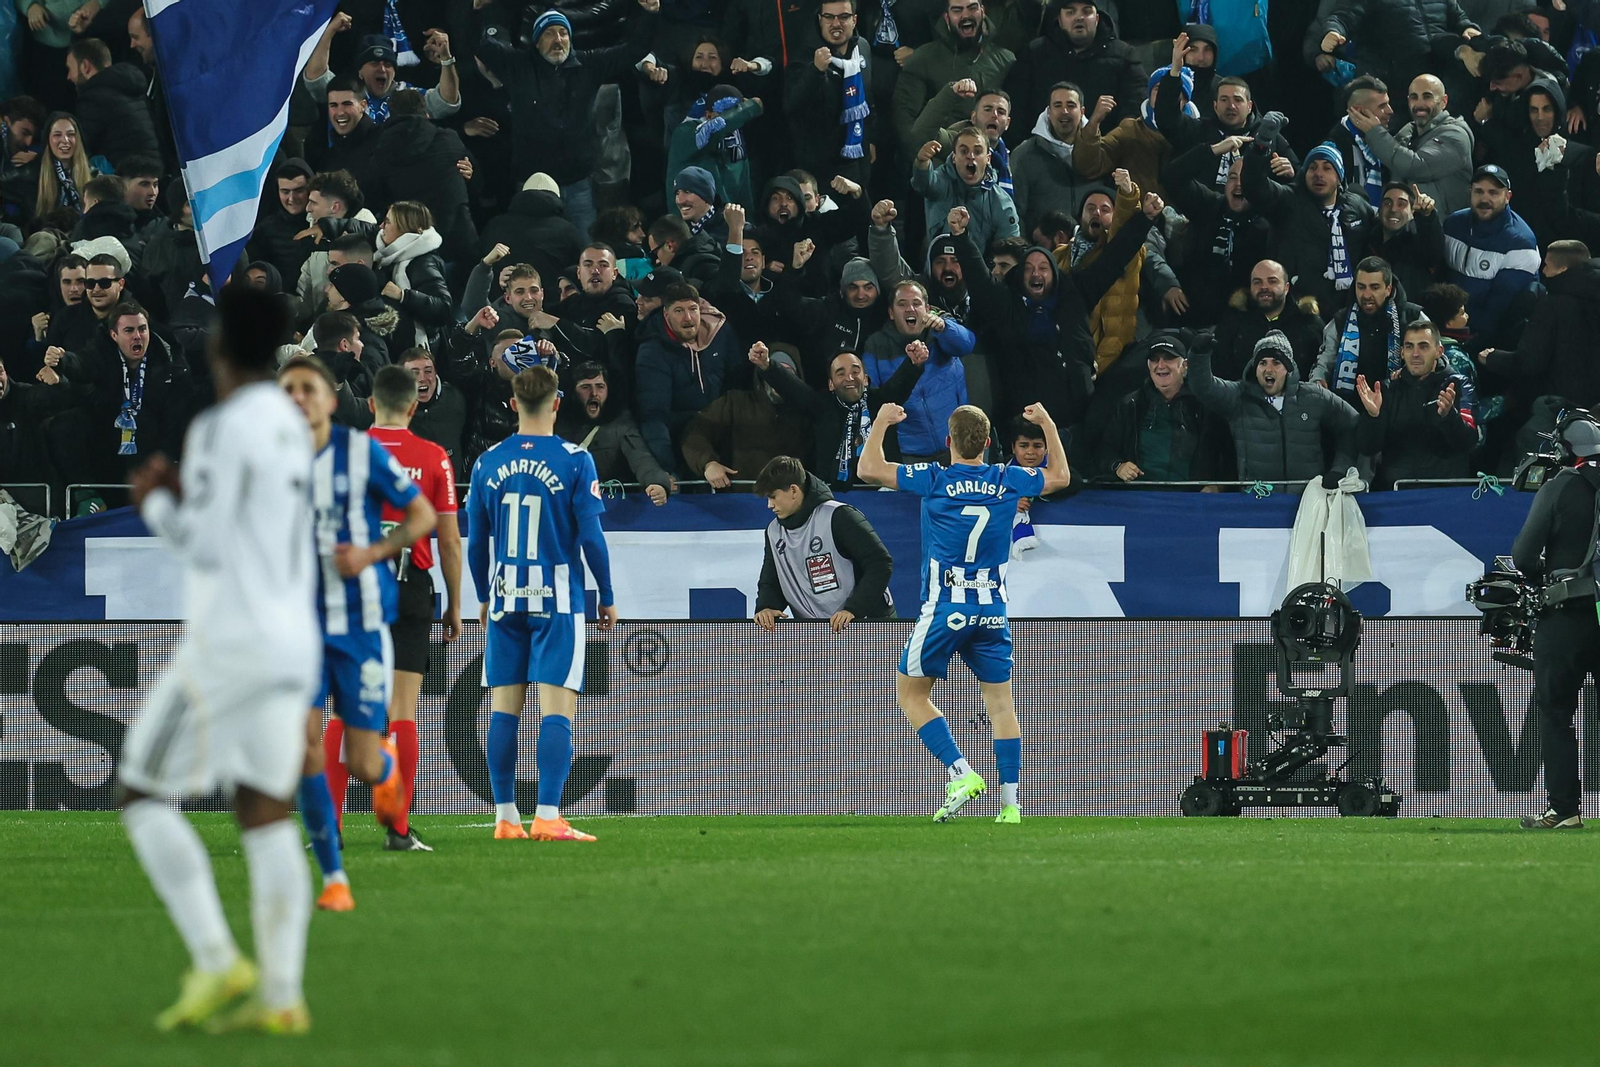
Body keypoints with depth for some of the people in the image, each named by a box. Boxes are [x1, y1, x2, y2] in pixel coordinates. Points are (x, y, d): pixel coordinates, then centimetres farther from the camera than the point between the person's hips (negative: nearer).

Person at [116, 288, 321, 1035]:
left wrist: (155, 504, 1)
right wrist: (185, 499, 16)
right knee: (265, 816, 7)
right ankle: (280, 994, -1)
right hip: (293, 643, 8)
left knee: (142, 790, 2)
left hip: (230, 639, -8)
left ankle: (215, 959, -9)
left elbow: (204, 546, -15)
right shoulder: (289, 425, 14)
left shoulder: (223, 428, -13)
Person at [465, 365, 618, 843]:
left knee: (504, 709, 8)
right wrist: (607, 598, 5)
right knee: (557, 709, -5)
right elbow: (591, 537, -7)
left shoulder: (488, 463, 3)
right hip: (557, 600, -3)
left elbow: (476, 542, 9)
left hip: (505, 600, 3)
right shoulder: (575, 461, -7)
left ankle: (505, 818, 9)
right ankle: (548, 817, -14)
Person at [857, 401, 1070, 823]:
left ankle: (962, 773, -8)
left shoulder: (934, 479, -7)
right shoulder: (1008, 481, 3)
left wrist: (882, 422, 9)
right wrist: (1047, 423, 30)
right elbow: (1060, 476, 22)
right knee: (1001, 702, 8)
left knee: (911, 694, 9)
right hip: (992, 610, 4)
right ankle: (1010, 801, 2)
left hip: (945, 610, -3)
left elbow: (869, 469, -5)